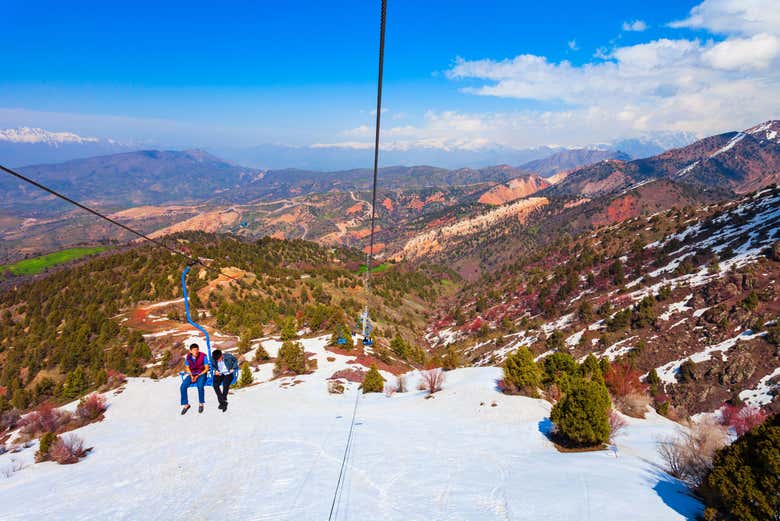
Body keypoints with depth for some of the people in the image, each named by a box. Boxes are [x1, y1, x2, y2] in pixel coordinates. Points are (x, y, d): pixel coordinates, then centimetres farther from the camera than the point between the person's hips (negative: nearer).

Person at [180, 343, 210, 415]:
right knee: (183, 387, -19)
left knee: (200, 386, -33)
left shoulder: (203, 356, -15)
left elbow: (206, 368, -10)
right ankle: (186, 404, -2)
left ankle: (201, 404, -10)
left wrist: (198, 376, -17)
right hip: (192, 374, 4)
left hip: (201, 374, -4)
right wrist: (191, 376, -8)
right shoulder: (188, 357, -5)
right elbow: (187, 368, 10)